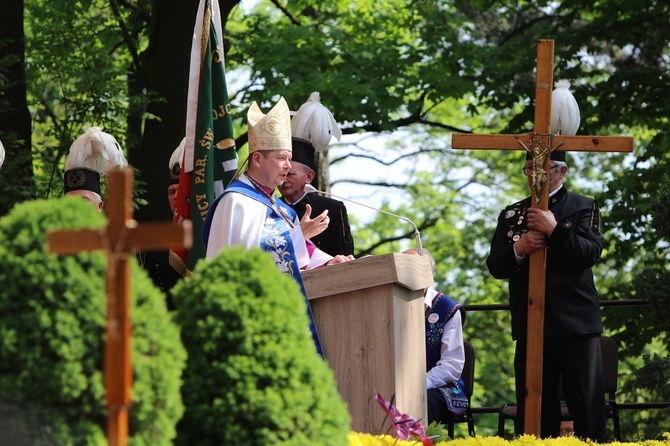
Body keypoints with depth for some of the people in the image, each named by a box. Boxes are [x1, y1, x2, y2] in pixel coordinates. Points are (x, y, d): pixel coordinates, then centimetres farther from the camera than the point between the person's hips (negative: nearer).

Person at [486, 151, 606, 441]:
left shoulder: (583, 208, 5)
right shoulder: (511, 214, 15)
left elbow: (591, 253, -9)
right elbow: (495, 266, 8)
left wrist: (555, 230, -19)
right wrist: (517, 250, -12)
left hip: (575, 323, -3)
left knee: (586, 404, -4)